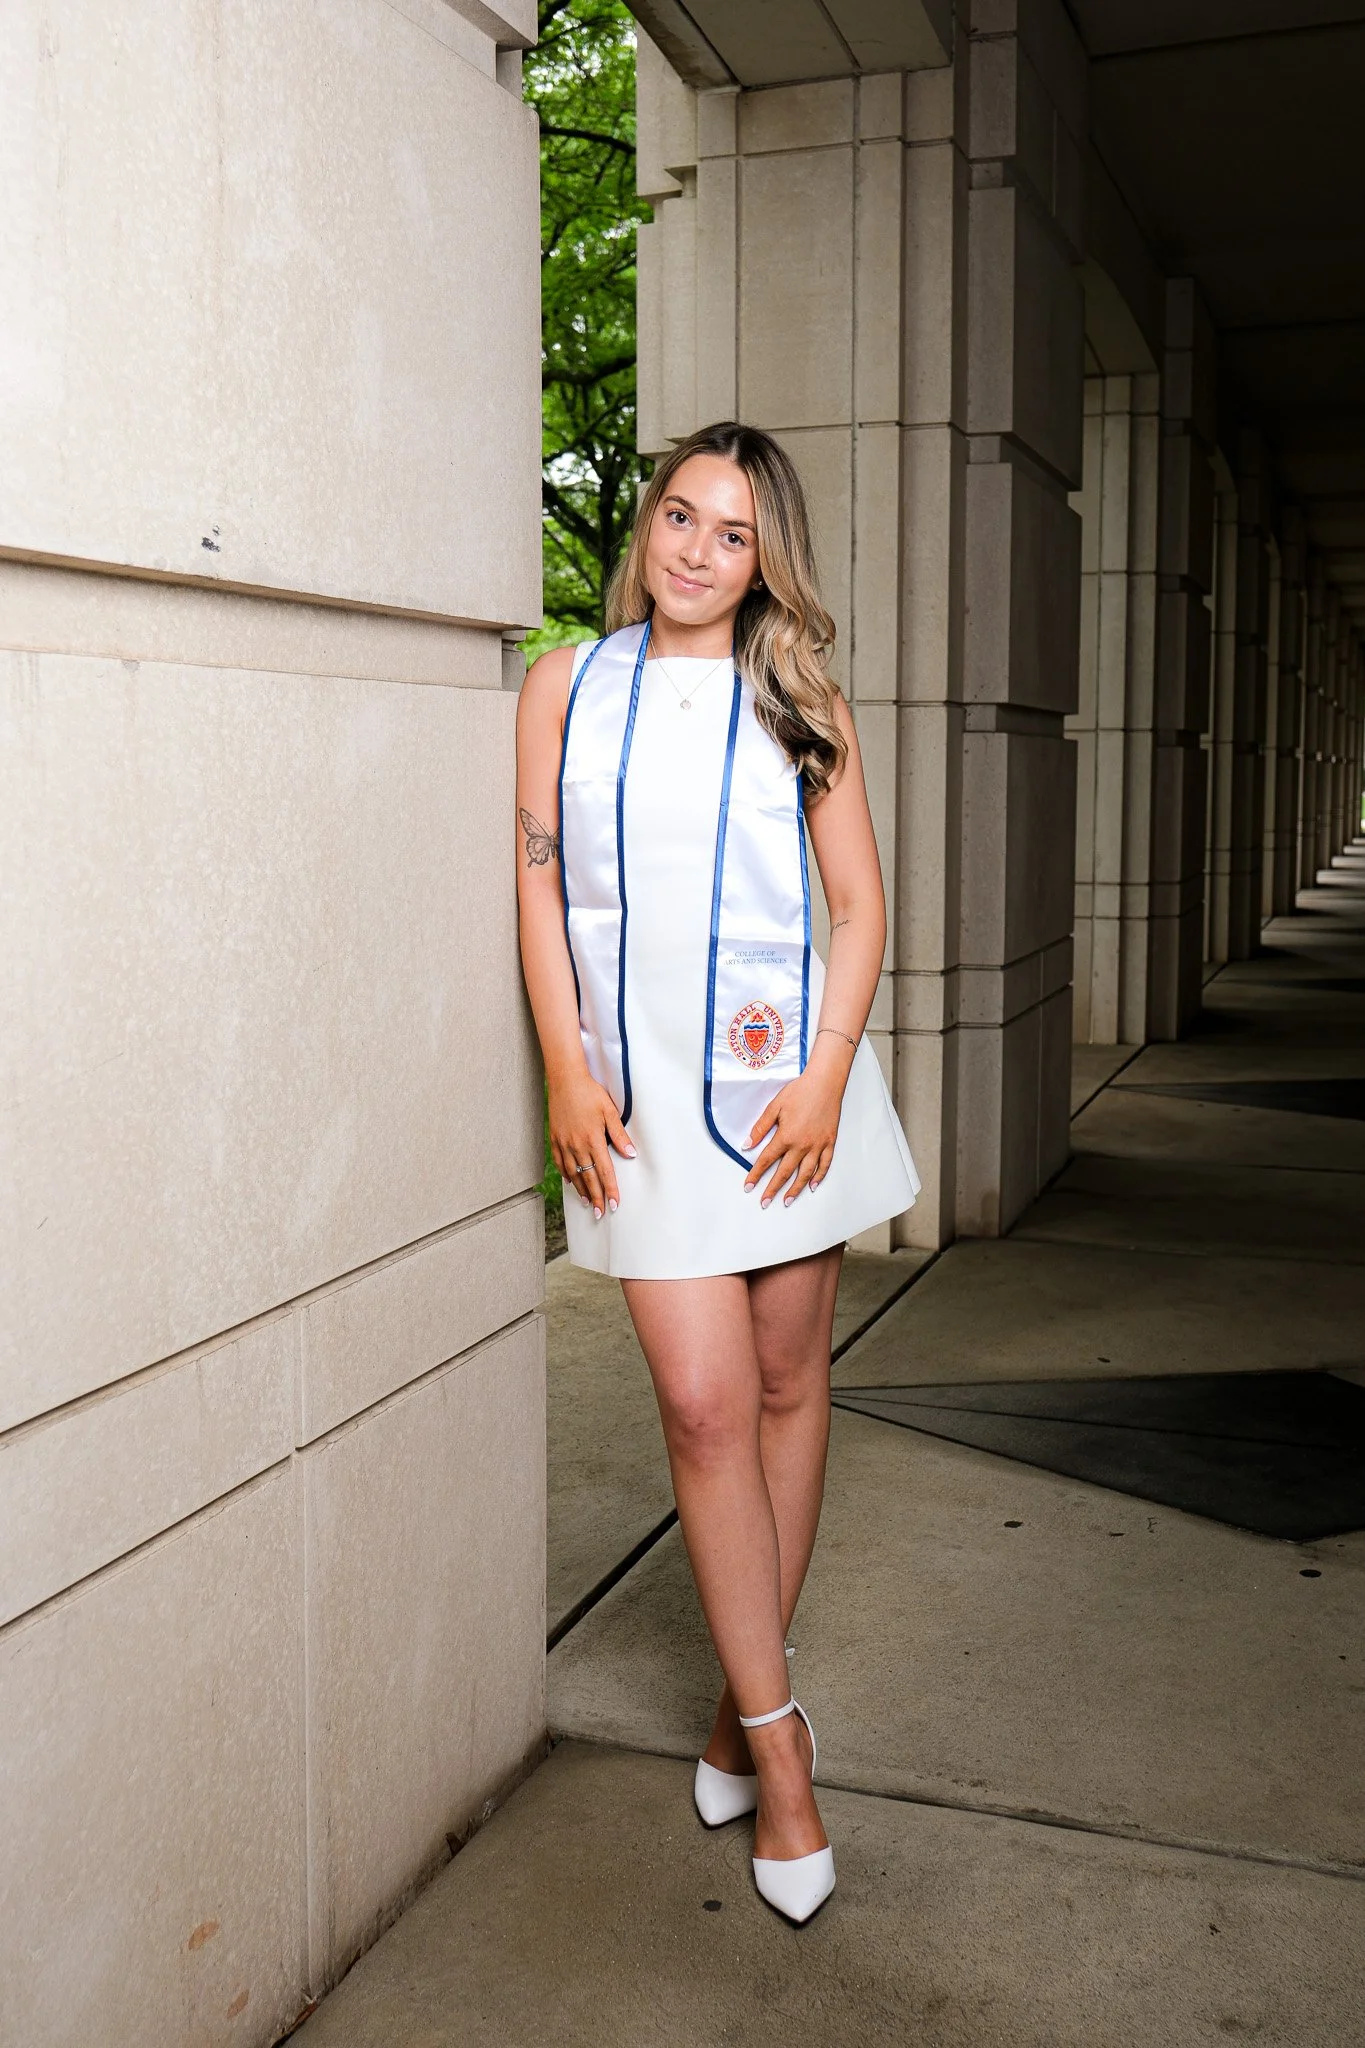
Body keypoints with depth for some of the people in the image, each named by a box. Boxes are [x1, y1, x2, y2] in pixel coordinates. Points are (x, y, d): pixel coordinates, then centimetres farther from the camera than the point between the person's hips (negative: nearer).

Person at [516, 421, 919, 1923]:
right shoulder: (568, 687, 7)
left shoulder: (802, 702, 6)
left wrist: (827, 1078, -8)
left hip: (786, 1079, 1)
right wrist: (567, 1074, -5)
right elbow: (539, 886, 5)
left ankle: (748, 1693, 27)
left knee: (787, 1386, 9)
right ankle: (775, 1737, 8)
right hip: (641, 1094, -1)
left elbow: (859, 907, 4)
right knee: (703, 1402, -6)